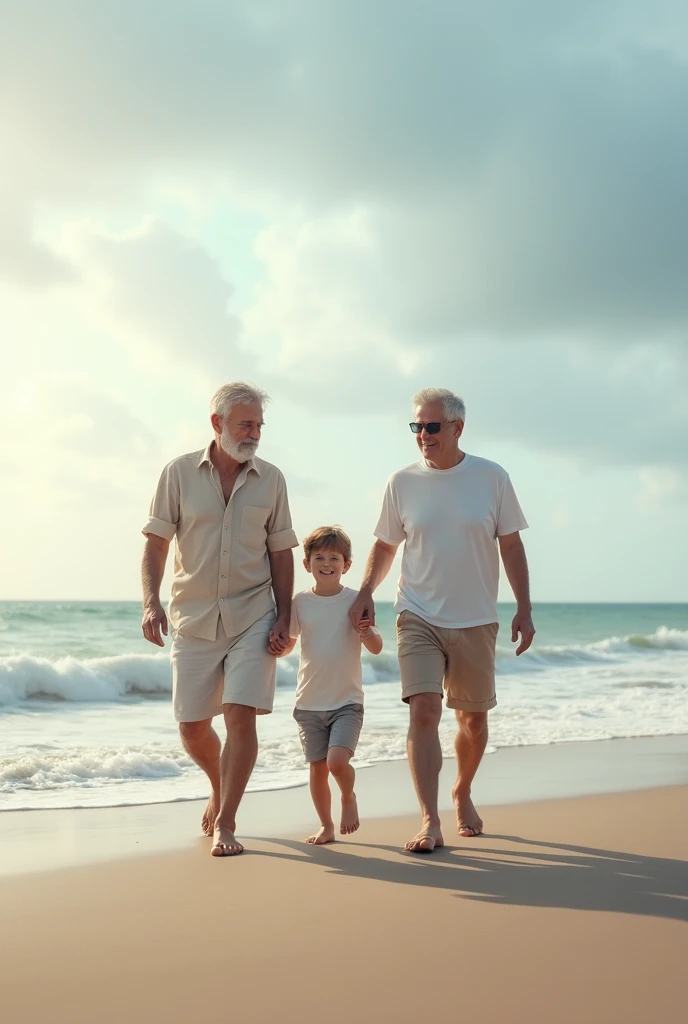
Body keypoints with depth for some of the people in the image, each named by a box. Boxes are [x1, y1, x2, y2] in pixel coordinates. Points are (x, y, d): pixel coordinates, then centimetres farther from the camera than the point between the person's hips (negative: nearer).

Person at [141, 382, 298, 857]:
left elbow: (281, 553, 6)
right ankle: (220, 787, 36)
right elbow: (156, 542, -1)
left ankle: (225, 823, -1)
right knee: (192, 725, 5)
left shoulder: (271, 479, 3)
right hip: (193, 618, 1)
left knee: (241, 715, -12)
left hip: (253, 617, 0)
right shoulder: (180, 473, -1)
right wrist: (151, 602, -13)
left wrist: (284, 617, -2)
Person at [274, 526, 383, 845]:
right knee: (318, 768, 7)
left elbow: (377, 648, -6)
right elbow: (289, 642, 11)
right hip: (309, 703, 3)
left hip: (347, 702, -3)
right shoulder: (300, 602, 1)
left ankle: (349, 797, 13)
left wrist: (368, 634, -28)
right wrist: (276, 648, -11)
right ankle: (326, 826, 24)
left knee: (337, 761, -18)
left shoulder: (355, 600, -5)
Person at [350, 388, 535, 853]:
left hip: (476, 621, 1)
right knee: (424, 710, -16)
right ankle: (430, 821, -16)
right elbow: (385, 545, 10)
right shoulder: (402, 483, 0)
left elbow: (511, 546, 3)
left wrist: (524, 610, -1)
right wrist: (366, 592, -6)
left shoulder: (492, 478, -2)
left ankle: (463, 793, 38)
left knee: (474, 718, 12)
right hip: (418, 618, -1)